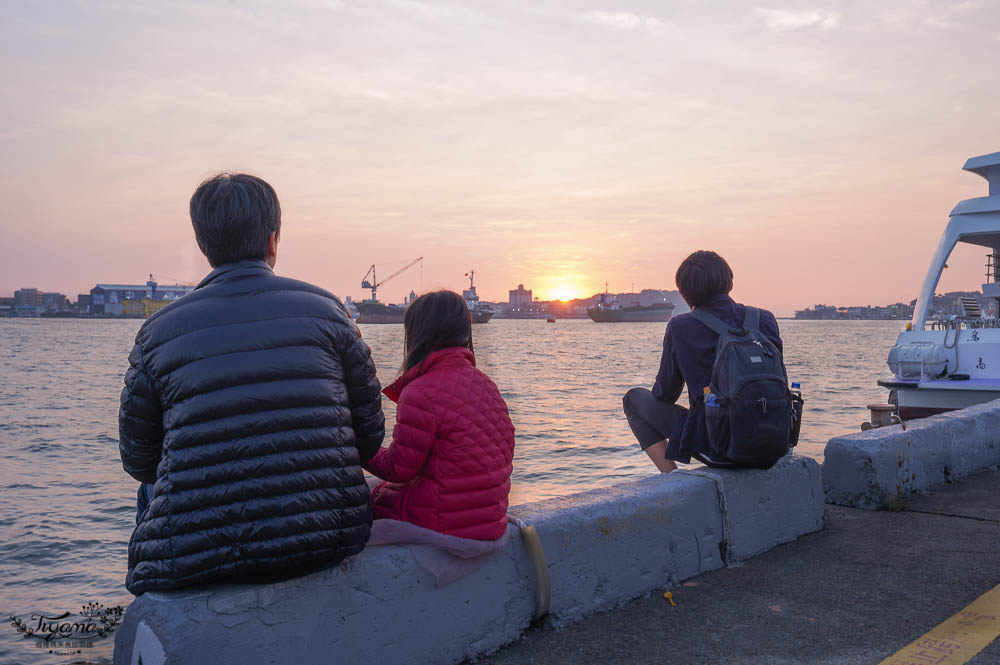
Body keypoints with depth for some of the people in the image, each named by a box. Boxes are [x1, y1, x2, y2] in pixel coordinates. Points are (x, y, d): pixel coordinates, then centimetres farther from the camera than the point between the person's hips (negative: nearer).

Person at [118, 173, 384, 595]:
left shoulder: (159, 331, 0)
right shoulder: (324, 309, 1)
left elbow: (138, 460, 8)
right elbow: (370, 435, 4)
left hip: (197, 562, -1)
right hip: (326, 545, 1)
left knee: (151, 492, 32)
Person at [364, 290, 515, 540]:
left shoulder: (420, 393, -18)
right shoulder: (485, 383, 5)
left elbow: (399, 469, -12)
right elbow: (506, 450, 11)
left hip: (444, 522, -8)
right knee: (383, 490, 25)